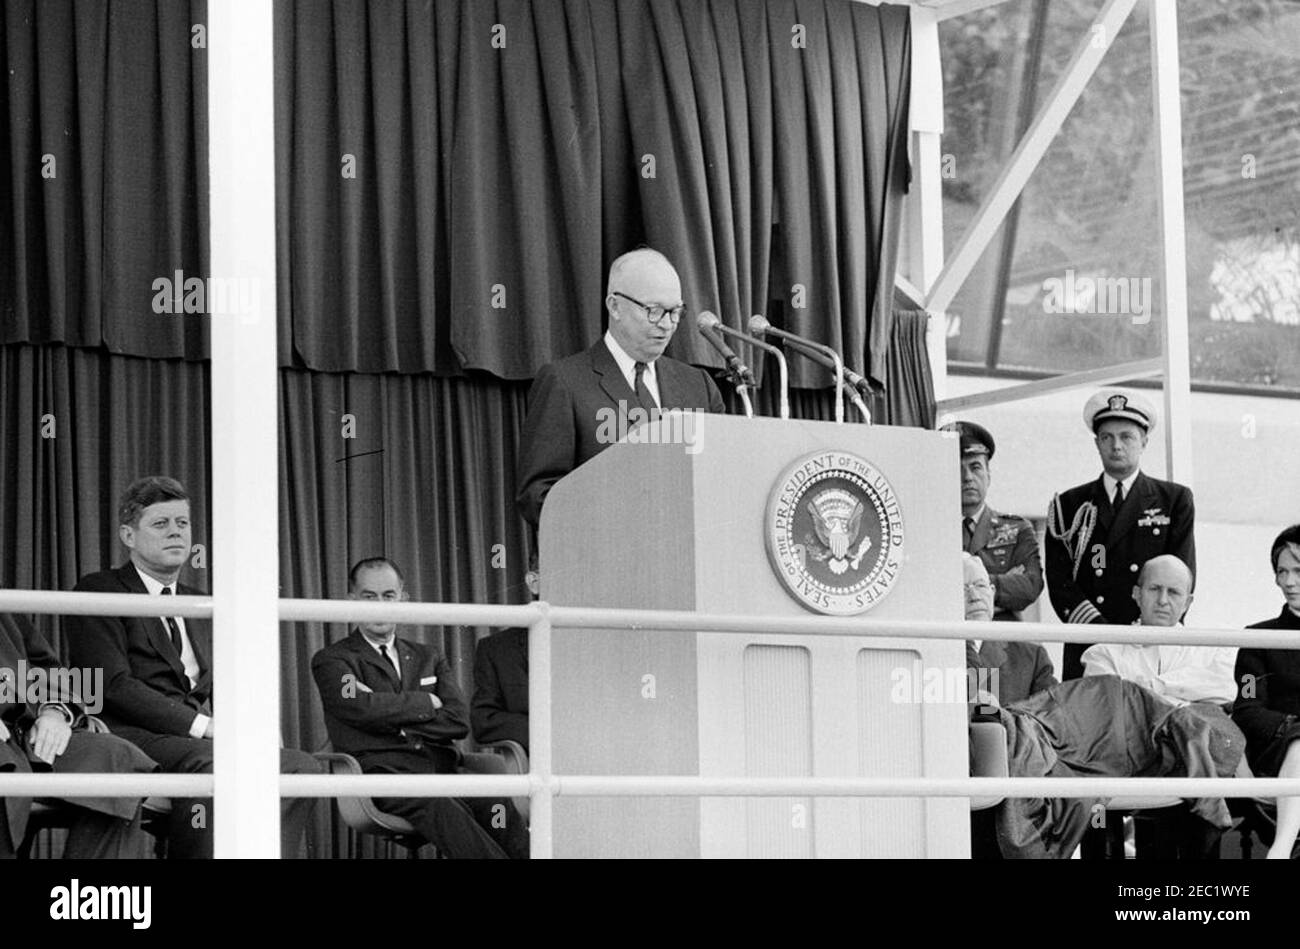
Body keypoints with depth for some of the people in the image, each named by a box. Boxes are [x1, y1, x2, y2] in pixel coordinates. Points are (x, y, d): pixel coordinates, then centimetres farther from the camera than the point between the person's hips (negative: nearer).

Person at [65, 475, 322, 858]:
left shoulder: (200, 605, 28)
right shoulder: (99, 592, 4)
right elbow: (113, 685, -10)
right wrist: (200, 724, -16)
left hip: (203, 738, 7)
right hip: (131, 737, -7)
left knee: (303, 766, -18)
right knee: (212, 765, -38)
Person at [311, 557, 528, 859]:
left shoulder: (427, 658, 26)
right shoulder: (332, 660, 13)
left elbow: (459, 722, 11)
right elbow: (361, 708, -9)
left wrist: (394, 717, -1)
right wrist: (426, 703, 2)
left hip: (441, 768, 4)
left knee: (494, 805, -30)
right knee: (438, 807, -38)